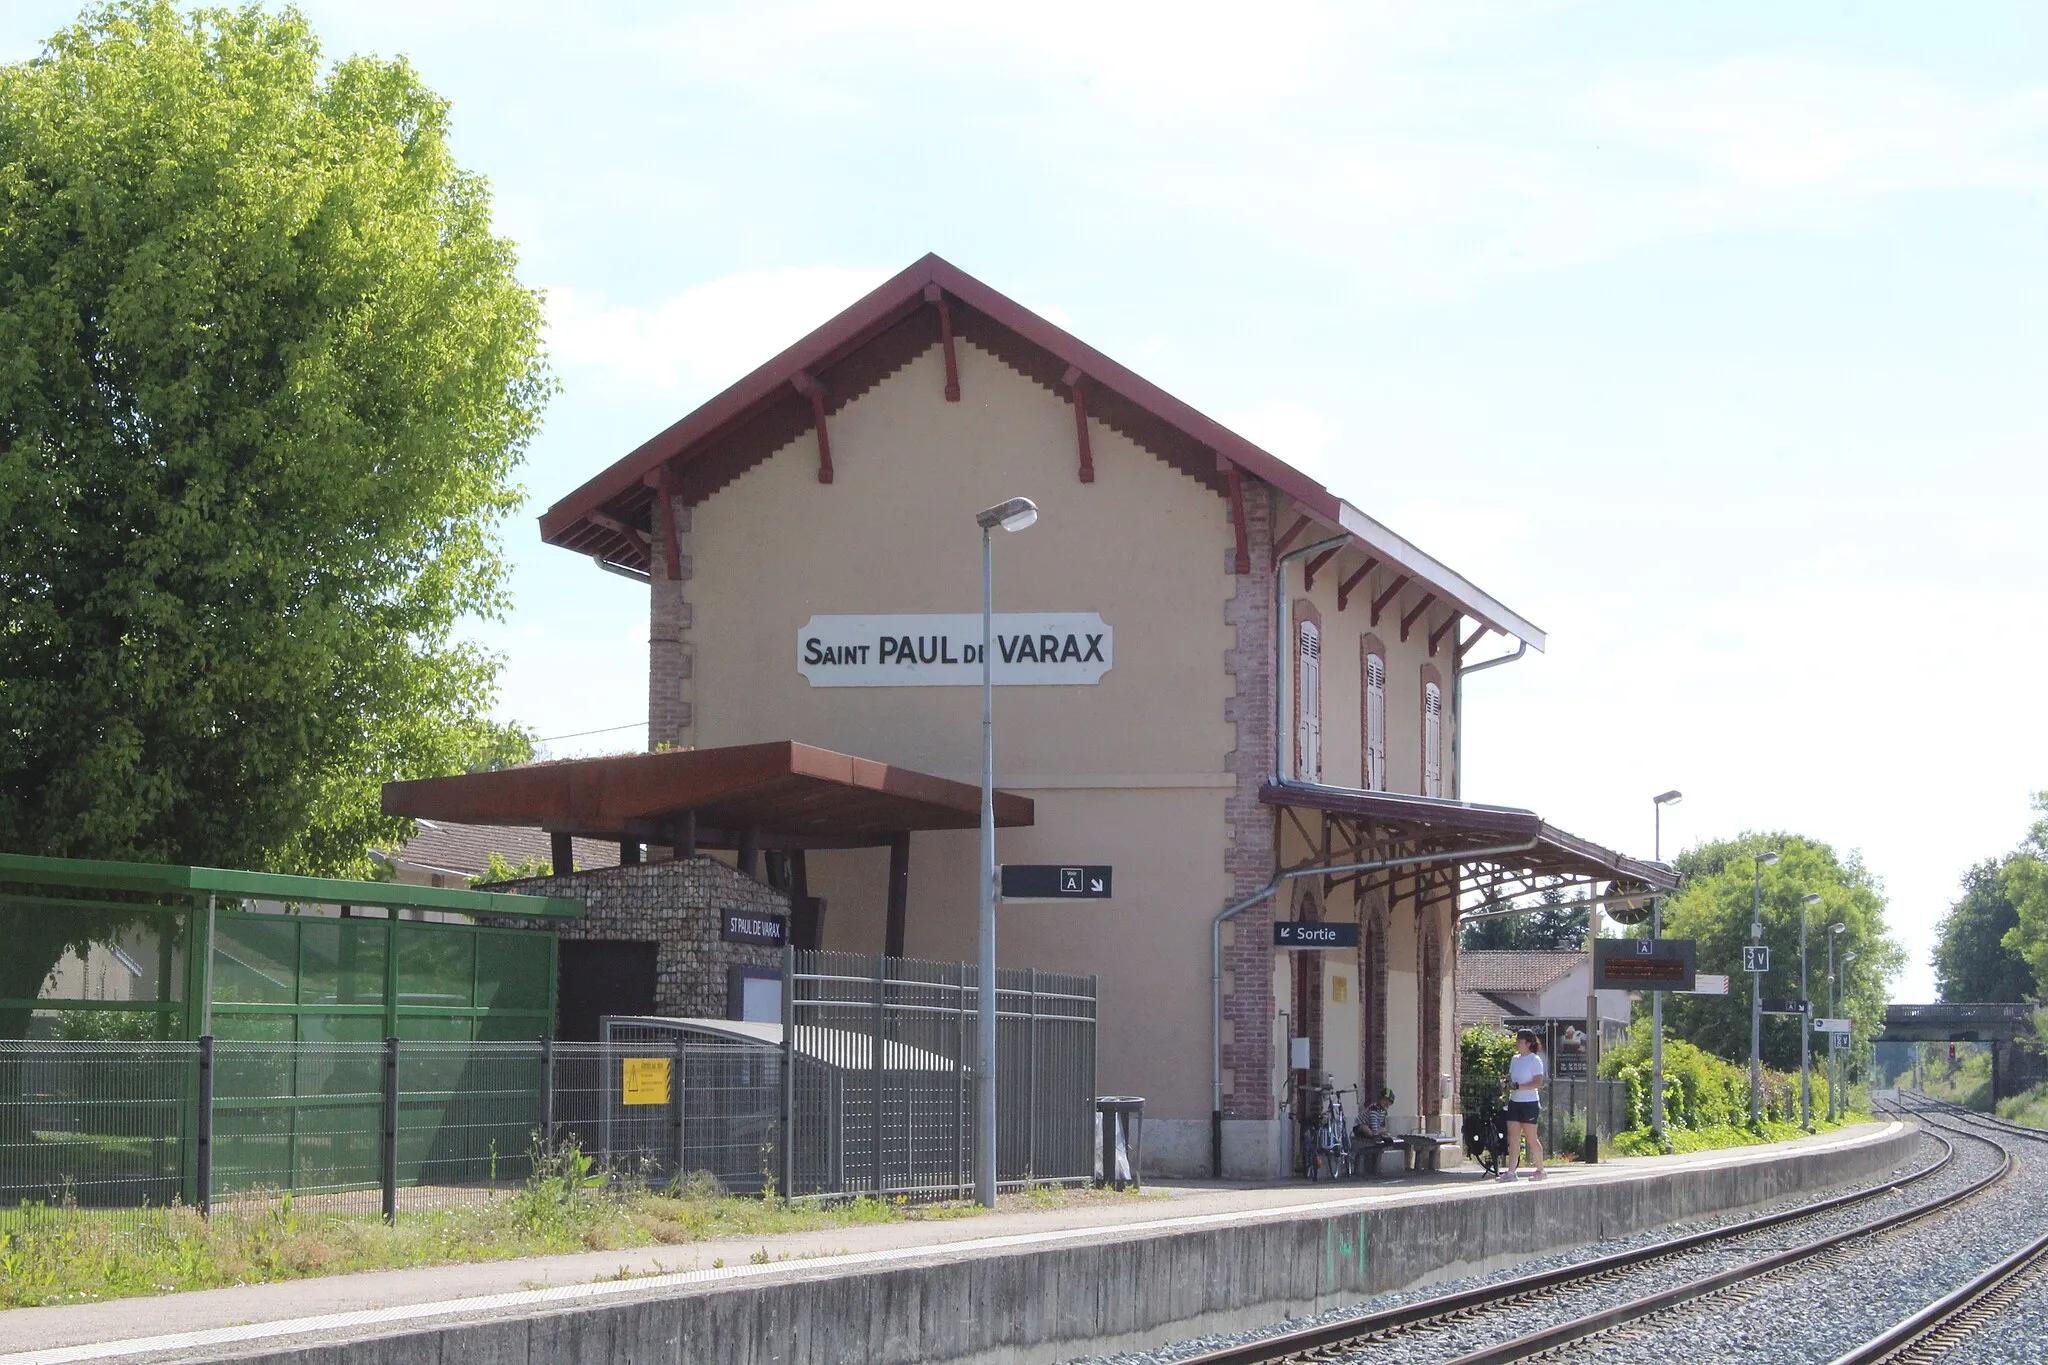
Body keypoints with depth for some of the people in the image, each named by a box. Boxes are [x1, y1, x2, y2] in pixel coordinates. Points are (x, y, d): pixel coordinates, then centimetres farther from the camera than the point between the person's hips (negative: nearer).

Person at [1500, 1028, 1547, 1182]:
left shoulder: (1535, 1060, -7)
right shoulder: (1515, 1059, 14)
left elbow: (1538, 1083, -15)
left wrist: (1518, 1087, -23)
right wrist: (1508, 1084, -2)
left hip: (1529, 1103, -6)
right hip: (1514, 1102, 6)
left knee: (1531, 1138, 1)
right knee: (1513, 1137, -3)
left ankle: (1540, 1170, 15)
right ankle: (1511, 1171, -7)